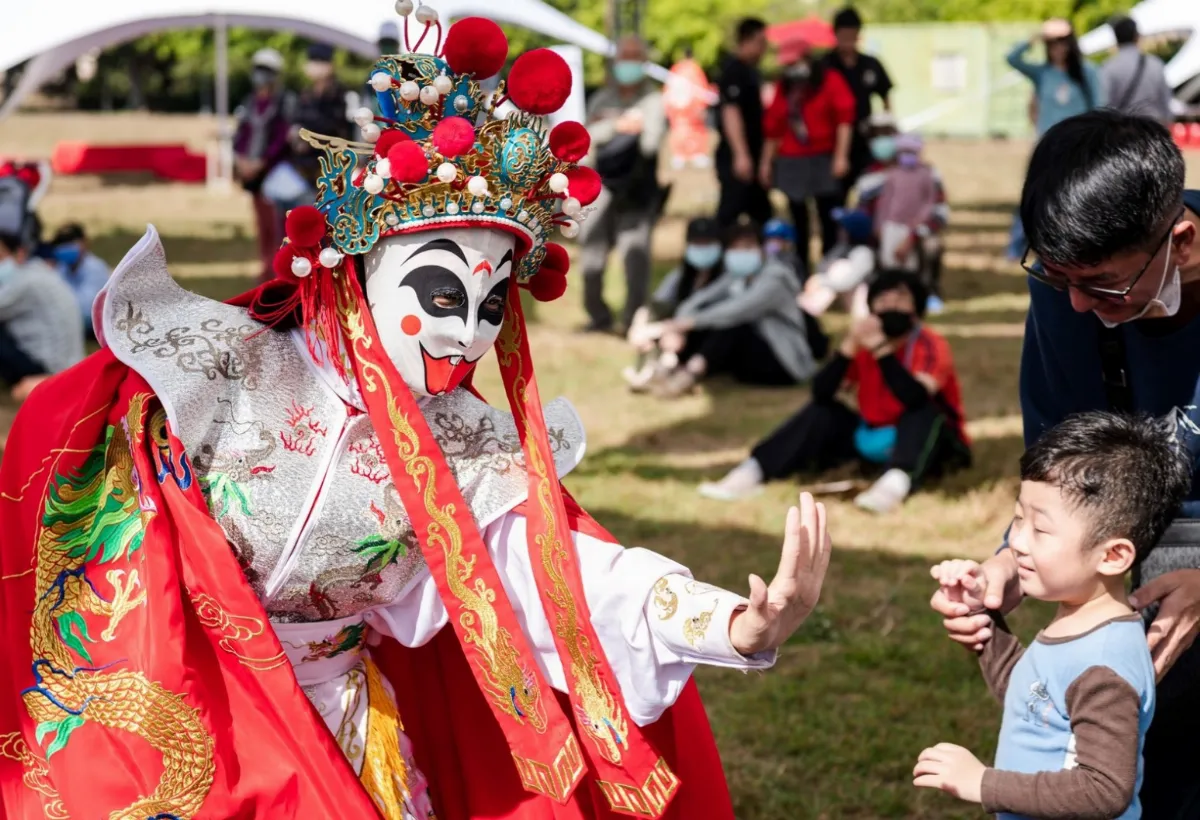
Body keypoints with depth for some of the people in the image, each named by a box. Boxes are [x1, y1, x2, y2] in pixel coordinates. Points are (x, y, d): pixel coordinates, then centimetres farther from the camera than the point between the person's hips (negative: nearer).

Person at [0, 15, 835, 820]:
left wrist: (735, 626, -28)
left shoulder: (472, 451, -5)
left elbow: (565, 570, -15)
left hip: (342, 733, 4)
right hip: (168, 725, -4)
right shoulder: (232, 373, -16)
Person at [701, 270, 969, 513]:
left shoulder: (931, 345, -18)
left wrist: (882, 350, -40)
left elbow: (916, 399, -37)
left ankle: (896, 482, -59)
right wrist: (849, 347, -28)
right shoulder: (865, 342, -3)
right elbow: (821, 394, -16)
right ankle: (751, 472, -23)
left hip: (931, 443, -5)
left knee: (923, 412, -33)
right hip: (874, 439, 5)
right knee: (822, 411, -9)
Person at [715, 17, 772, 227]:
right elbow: (730, 113, -22)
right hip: (737, 158, -10)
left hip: (752, 156, 10)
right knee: (729, 214, -8)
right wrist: (741, 155, -29)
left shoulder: (751, 70, 15)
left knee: (762, 214, 13)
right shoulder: (734, 71, -14)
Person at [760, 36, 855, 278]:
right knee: (799, 220, 9)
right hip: (791, 163, 4)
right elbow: (773, 128, 14)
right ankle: (801, 271, 15)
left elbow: (844, 118, -10)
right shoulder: (784, 88, 12)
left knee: (828, 219, -3)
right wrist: (766, 162, 12)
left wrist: (841, 156, -17)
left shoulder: (830, 81, -2)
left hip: (822, 161, -4)